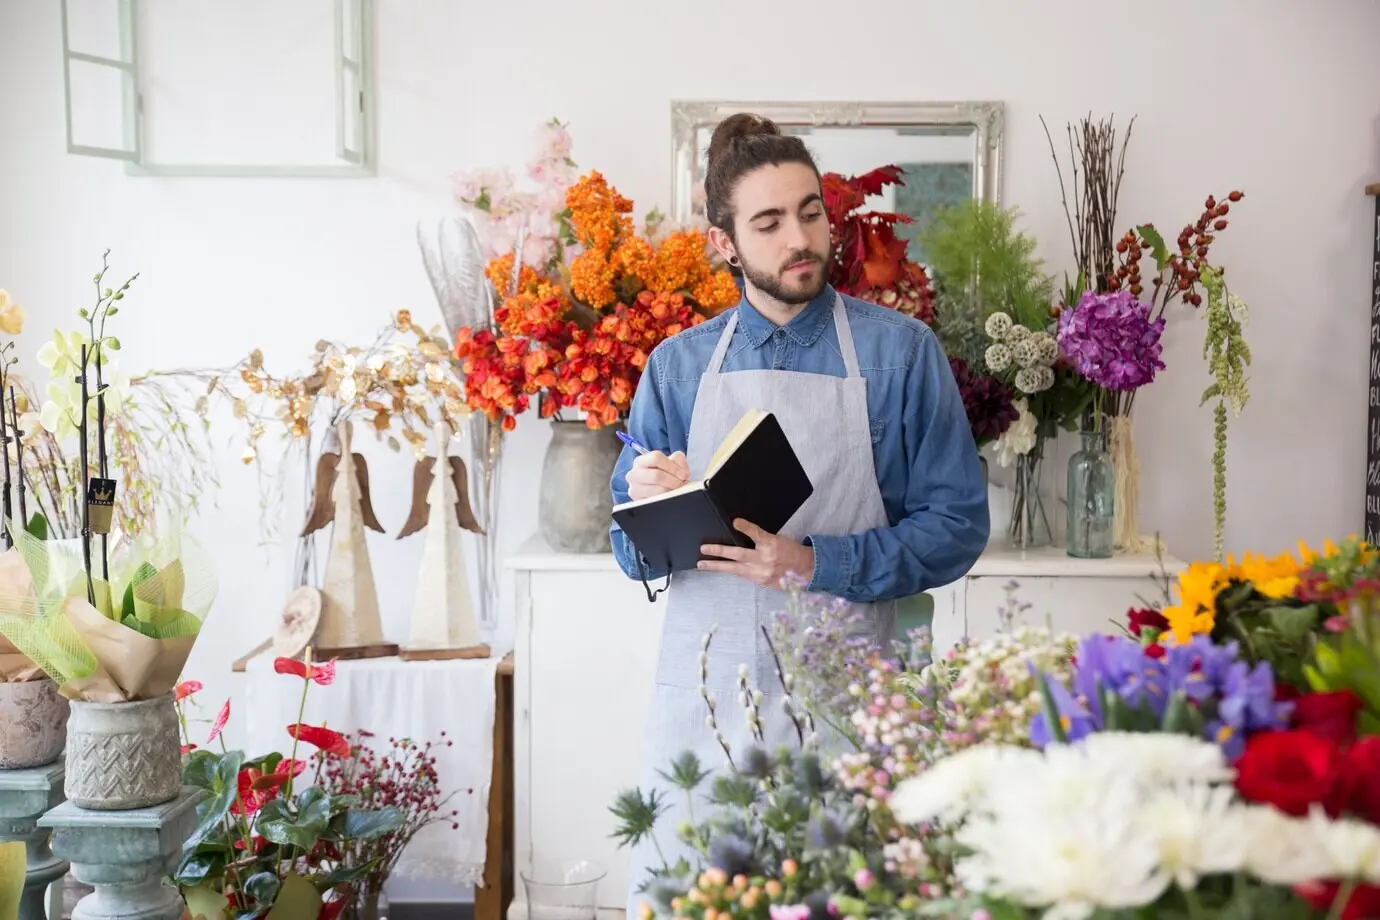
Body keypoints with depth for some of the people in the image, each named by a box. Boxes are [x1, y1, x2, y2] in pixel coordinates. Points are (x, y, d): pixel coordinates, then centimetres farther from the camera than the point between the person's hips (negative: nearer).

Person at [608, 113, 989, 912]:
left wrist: (819, 565, -16)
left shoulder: (900, 350, -1)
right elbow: (636, 553, 10)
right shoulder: (679, 366, 6)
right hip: (703, 694, 2)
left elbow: (957, 525, -3)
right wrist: (649, 504, -12)